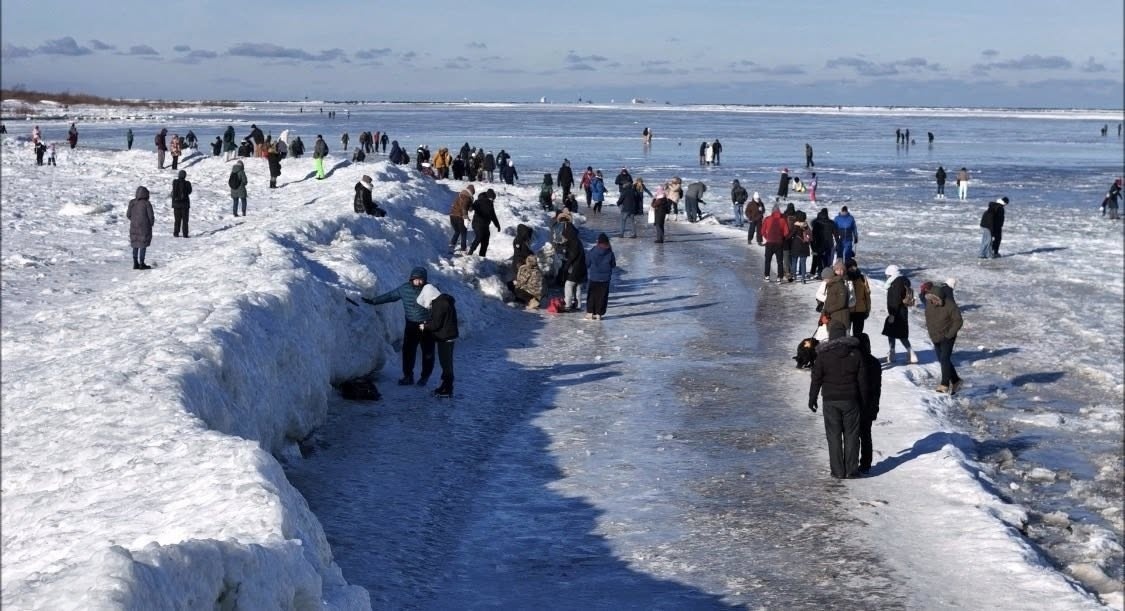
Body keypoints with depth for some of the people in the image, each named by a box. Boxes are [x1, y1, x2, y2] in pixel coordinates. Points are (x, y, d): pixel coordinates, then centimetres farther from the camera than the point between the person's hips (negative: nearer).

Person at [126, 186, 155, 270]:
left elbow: (128, 215, 2)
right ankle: (142, 264, 4)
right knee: (143, 245, 3)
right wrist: (151, 223, 9)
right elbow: (151, 216, -11)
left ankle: (135, 263, 16)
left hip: (134, 226, 4)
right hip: (144, 227, -4)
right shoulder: (147, 203, -14)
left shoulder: (132, 203, -2)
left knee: (135, 245, 13)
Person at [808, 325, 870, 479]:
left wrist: (812, 399, 8)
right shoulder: (855, 353, -1)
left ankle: (838, 471, 4)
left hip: (830, 400, -1)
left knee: (834, 436, 4)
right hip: (851, 400, 1)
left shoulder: (823, 355, -5)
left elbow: (816, 379, -3)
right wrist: (865, 401, 11)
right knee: (851, 435, 8)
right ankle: (851, 470, 8)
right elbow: (863, 380, 2)